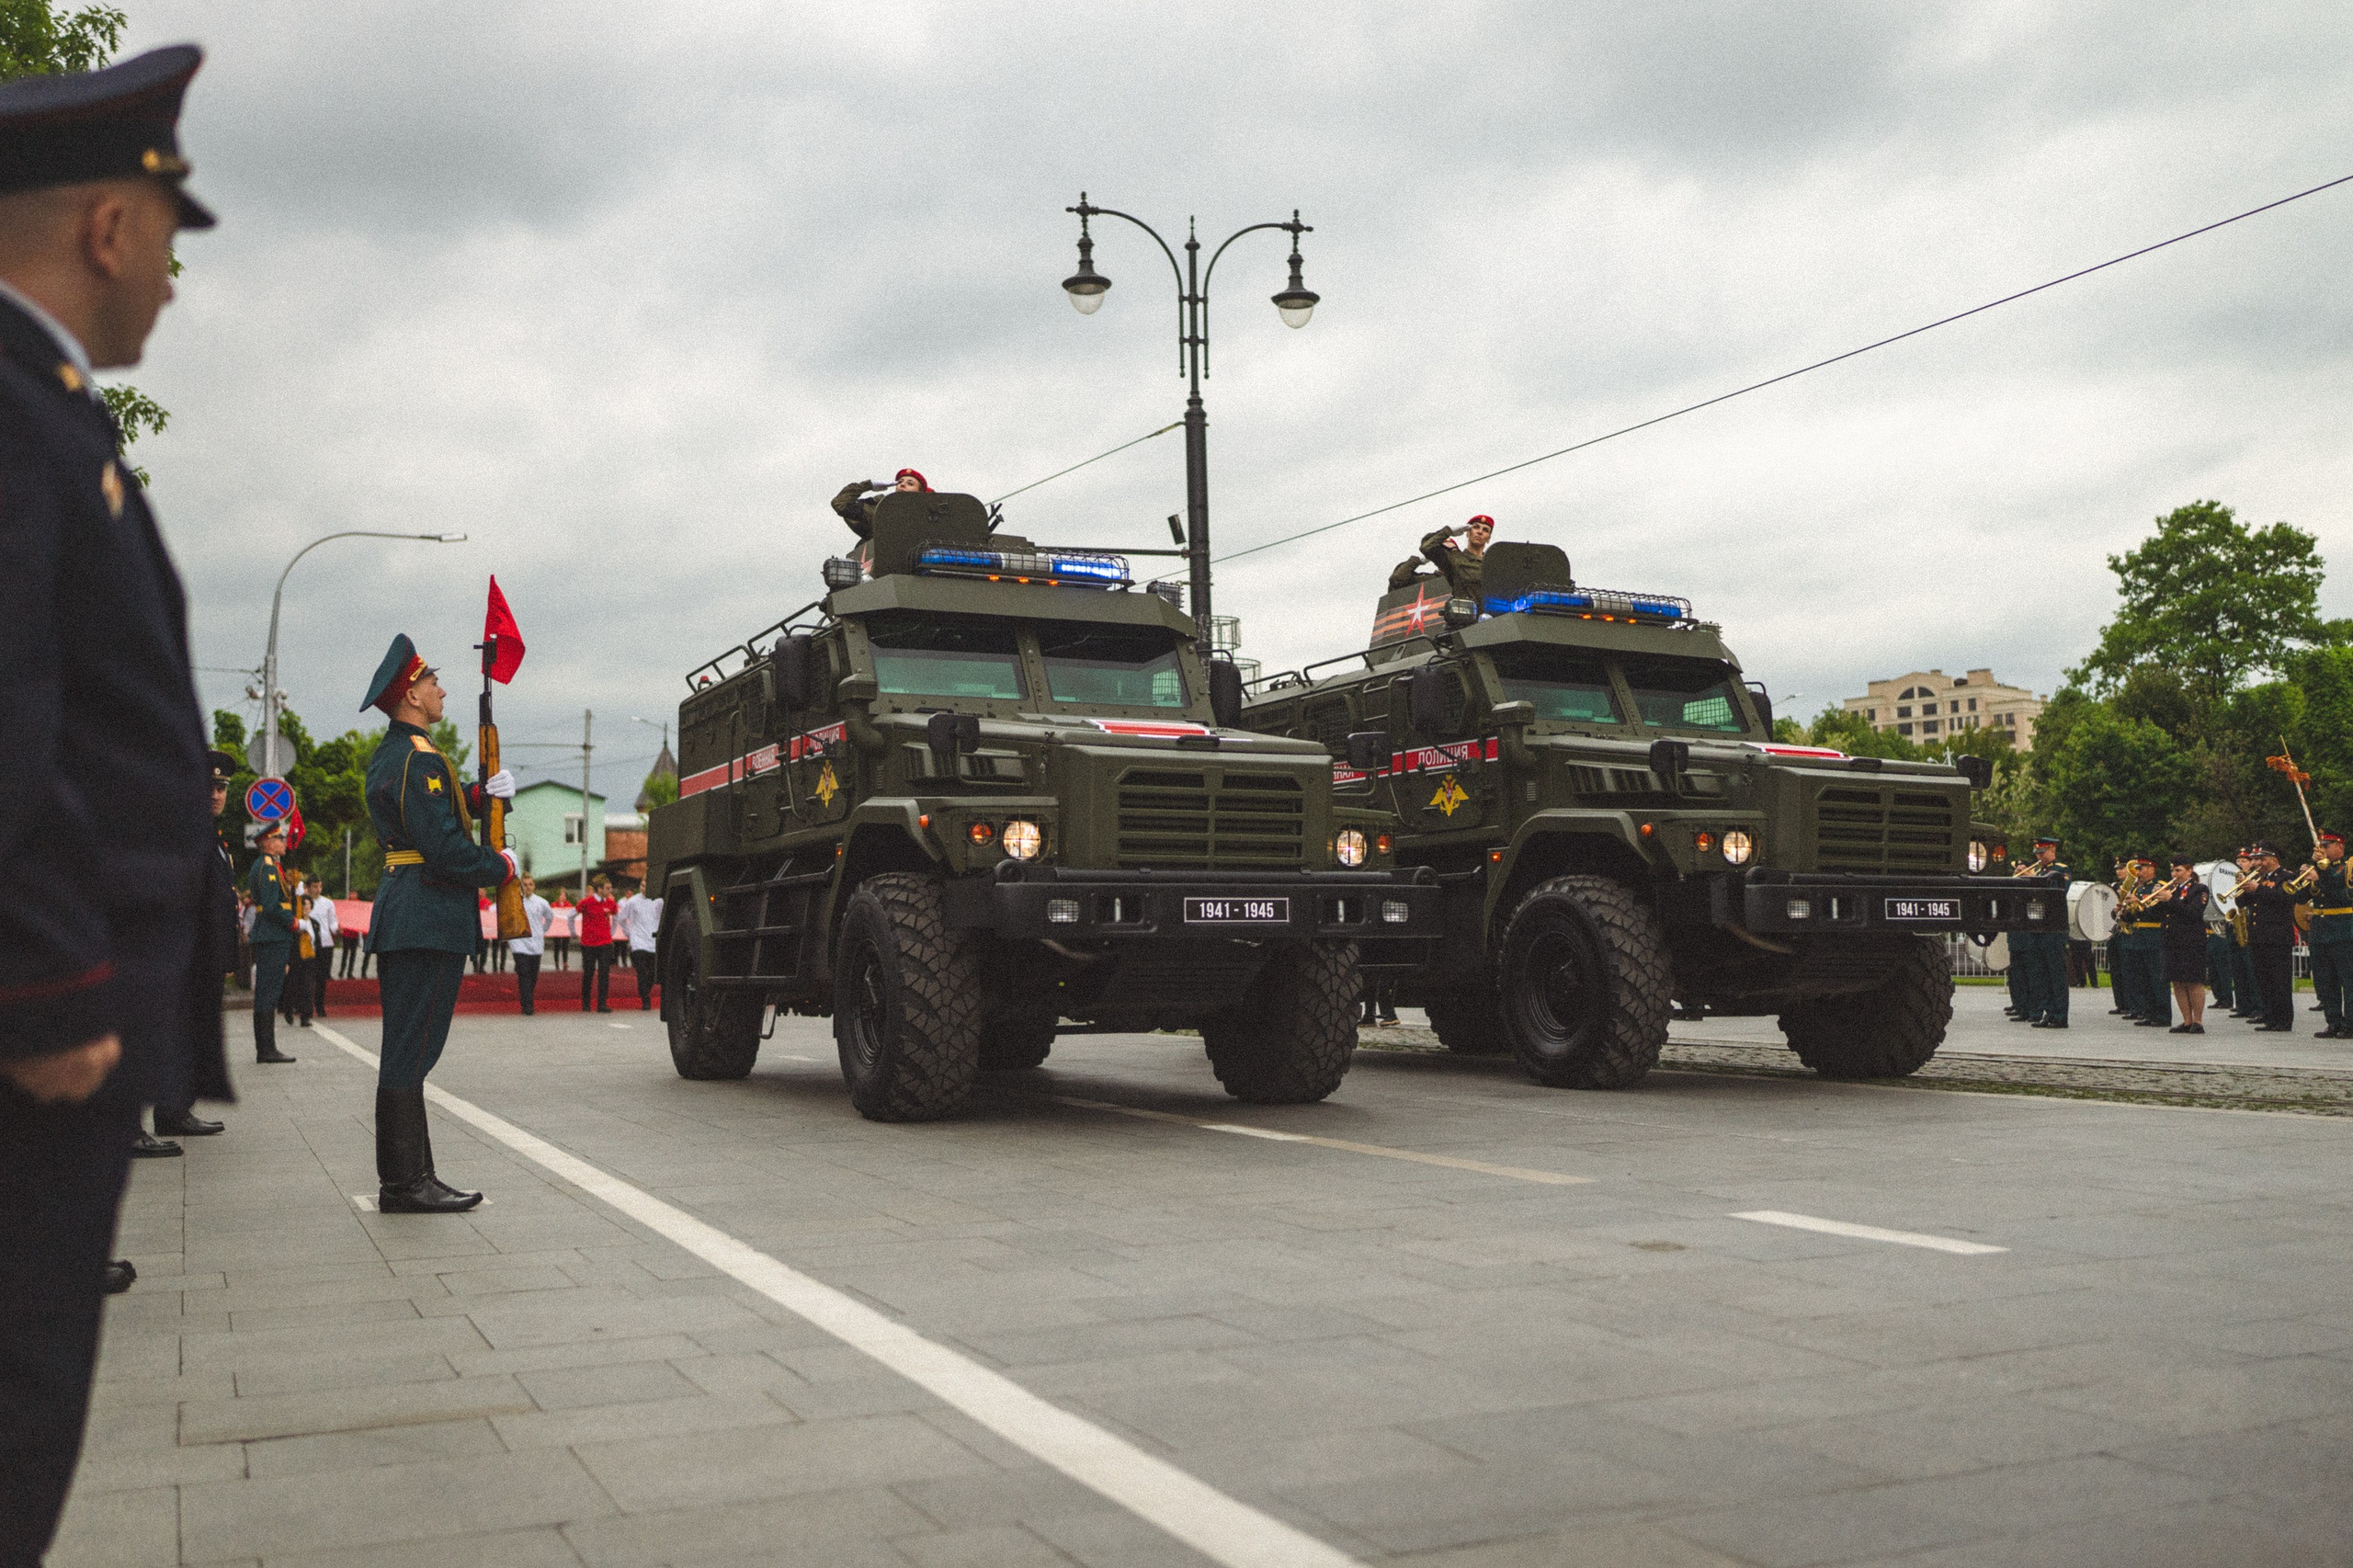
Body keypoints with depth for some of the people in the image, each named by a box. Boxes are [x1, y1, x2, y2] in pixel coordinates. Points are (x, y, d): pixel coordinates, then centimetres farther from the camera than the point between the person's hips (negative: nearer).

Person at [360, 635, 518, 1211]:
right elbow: (444, 847, -20)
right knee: (411, 1050, -8)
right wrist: (502, 866, -6)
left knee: (405, 1050, 12)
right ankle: (407, 1184, -4)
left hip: (402, 918, 11)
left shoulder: (388, 755, 18)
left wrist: (484, 792, 7)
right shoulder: (418, 759, -15)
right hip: (430, 919, -11)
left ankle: (403, 1179, 17)